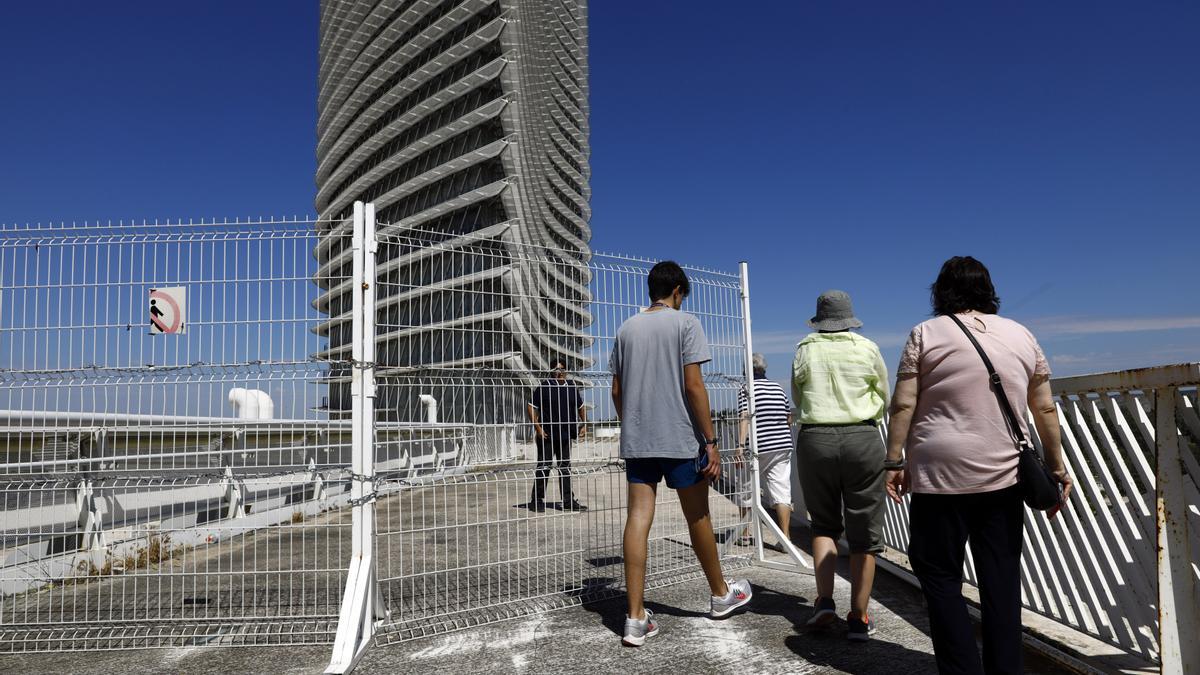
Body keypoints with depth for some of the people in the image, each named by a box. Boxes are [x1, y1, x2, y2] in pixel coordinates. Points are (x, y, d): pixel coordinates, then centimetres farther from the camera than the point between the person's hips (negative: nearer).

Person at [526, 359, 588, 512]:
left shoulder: (572, 387, 10)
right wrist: (538, 427, -13)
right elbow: (531, 407, -6)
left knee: (565, 467, 10)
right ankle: (537, 501, 10)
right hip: (547, 436, -5)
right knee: (543, 467, 0)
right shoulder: (544, 387, -5)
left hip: (565, 436, 5)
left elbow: (580, 407, 22)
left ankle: (568, 501, 16)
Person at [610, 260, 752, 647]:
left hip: (636, 441, 4)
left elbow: (617, 391, 11)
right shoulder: (685, 323, -4)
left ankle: (636, 619, -1)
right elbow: (694, 386, -11)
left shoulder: (626, 329, 11)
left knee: (638, 519, 0)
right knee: (698, 518, 11)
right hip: (680, 440, -4)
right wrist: (710, 442, -8)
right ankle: (720, 595, 31)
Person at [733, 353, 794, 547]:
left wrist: (740, 445, -24)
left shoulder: (747, 389, -5)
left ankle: (745, 535, 21)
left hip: (757, 449, -4)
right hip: (782, 446, 4)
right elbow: (789, 418, 17)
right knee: (781, 492, 1)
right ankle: (785, 536, -7)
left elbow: (745, 418, -18)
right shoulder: (778, 387, 11)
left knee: (748, 492, 12)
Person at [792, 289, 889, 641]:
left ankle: (825, 601, 4)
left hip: (815, 439, 1)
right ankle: (858, 618, 10)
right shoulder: (867, 348, 2)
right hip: (863, 439, -1)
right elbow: (884, 397, 12)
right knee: (864, 531, 7)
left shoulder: (805, 350, 3)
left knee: (824, 524, 16)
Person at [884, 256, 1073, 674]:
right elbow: (1045, 410, 12)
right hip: (1004, 477, 4)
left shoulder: (927, 333, 0)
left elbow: (903, 405, -6)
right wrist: (1056, 465, 19)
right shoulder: (1021, 335, 11)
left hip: (941, 476, -4)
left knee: (940, 577, 4)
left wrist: (894, 461, -1)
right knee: (1001, 581, 10)